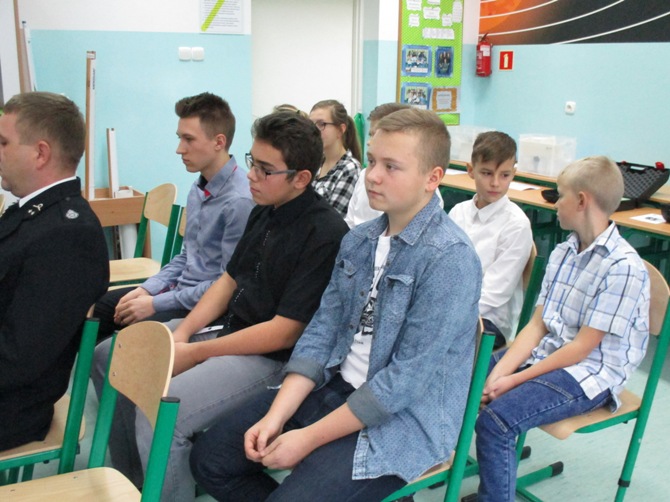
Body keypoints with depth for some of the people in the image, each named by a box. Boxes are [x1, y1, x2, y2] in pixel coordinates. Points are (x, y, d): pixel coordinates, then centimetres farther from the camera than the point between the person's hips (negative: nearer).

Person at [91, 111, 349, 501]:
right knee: (110, 358, 12)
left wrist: (196, 353, -16)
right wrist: (180, 335, -2)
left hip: (272, 358, -9)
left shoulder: (325, 234, -21)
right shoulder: (264, 213, 6)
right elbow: (229, 280, 13)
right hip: (228, 328, 9)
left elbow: (286, 332, -21)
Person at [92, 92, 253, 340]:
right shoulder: (199, 188, 6)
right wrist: (146, 289, 2)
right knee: (94, 308, 8)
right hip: (180, 287, 9)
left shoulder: (240, 201, -23)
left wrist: (155, 304, -17)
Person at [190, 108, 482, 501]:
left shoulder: (449, 259, -20)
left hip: (404, 419, -7)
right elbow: (323, 329, 4)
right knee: (210, 457, 4)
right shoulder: (358, 240, 5)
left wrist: (310, 437, -18)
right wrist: (276, 415, -7)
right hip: (334, 388, 7)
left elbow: (409, 377, -22)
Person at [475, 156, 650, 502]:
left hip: (589, 374, -8)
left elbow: (582, 347, -18)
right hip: (544, 353, 8)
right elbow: (536, 325, 2)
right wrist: (498, 373, -11)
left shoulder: (623, 267, -18)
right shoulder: (562, 252, 7)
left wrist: (515, 380, -17)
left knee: (495, 421, -27)